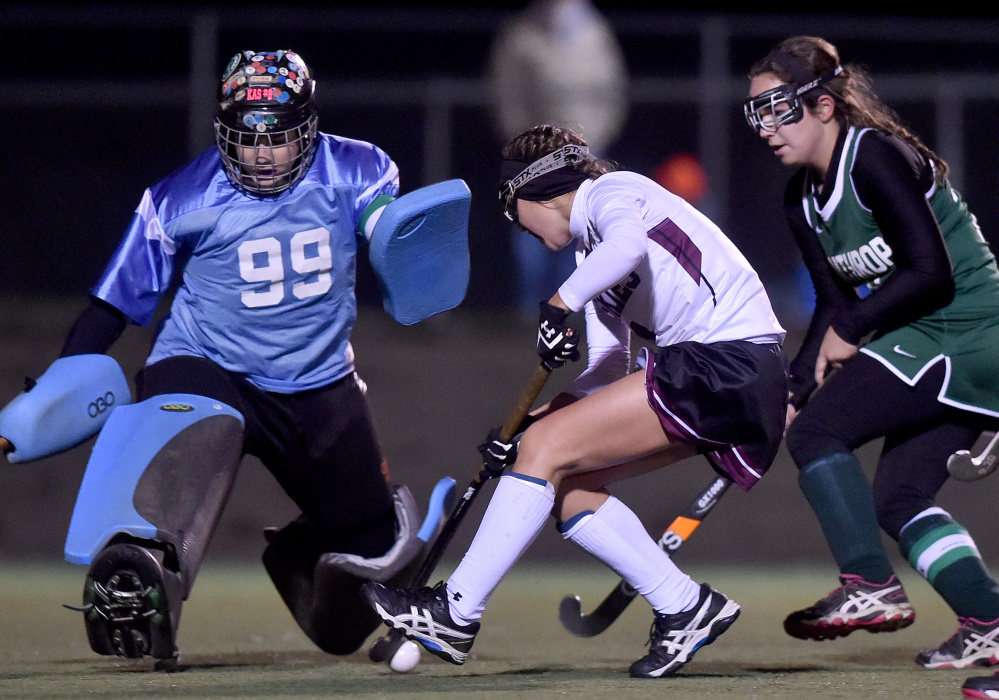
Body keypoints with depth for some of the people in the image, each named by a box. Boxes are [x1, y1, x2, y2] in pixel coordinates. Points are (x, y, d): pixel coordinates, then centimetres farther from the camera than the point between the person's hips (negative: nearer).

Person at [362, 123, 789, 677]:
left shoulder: (611, 192, -4)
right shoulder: (592, 252, 23)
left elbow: (628, 245, -31)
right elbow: (607, 373, 18)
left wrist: (559, 303, -28)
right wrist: (526, 423, 10)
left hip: (728, 362, -10)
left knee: (548, 449, -10)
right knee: (564, 483, 6)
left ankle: (454, 613, -6)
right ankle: (684, 607, 7)